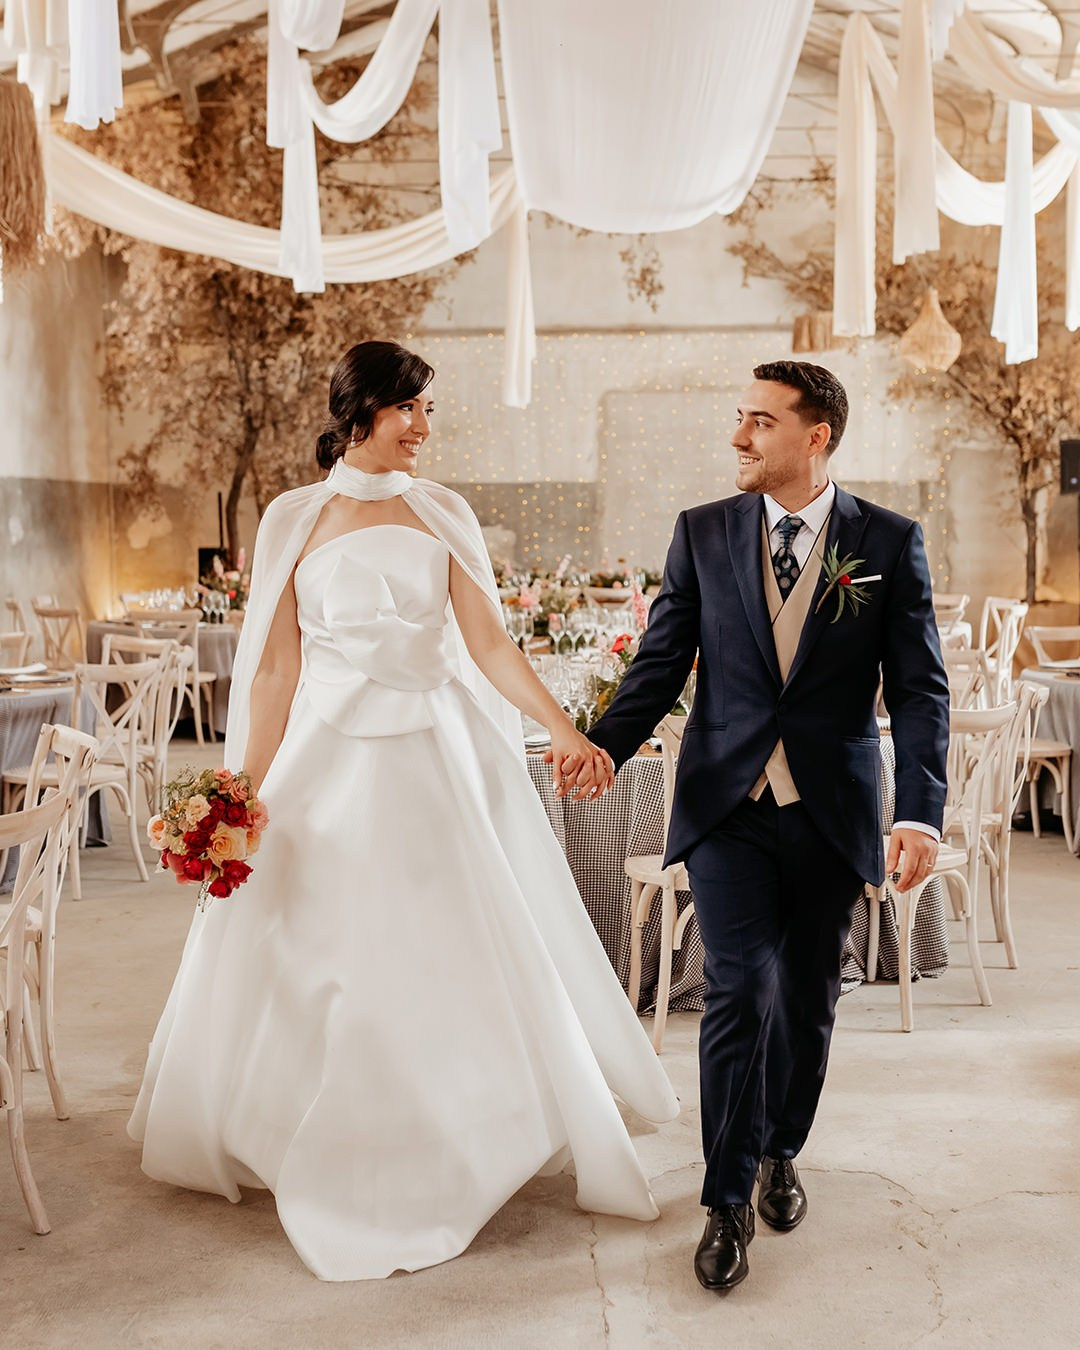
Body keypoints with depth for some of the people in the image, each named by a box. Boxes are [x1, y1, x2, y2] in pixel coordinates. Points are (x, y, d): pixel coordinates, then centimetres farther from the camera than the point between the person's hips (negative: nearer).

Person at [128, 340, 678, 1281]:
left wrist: (569, 733, -12)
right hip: (330, 763, -1)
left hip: (436, 765, 1)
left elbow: (488, 644, -1)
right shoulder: (293, 519, 1)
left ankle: (437, 1162, 25)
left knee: (458, 954, 6)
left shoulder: (443, 513, 4)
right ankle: (338, 1165, 24)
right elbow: (276, 668, 1)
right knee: (318, 968, 4)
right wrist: (247, 793, -2)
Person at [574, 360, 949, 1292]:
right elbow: (661, 664, 3)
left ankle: (780, 1153, 37)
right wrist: (603, 746, -15)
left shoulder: (890, 542, 0)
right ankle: (728, 1200, 8)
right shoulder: (702, 533, 3)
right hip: (727, 805, 0)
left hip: (832, 813, 1)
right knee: (741, 993, -7)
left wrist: (922, 815, -14)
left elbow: (920, 687, -3)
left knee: (807, 1000, 13)